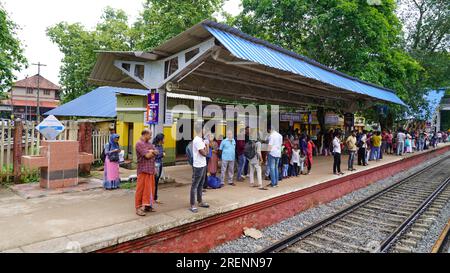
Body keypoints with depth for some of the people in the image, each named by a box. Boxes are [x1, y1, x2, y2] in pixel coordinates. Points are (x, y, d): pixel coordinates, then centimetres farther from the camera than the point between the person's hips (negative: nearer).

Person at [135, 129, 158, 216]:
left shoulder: (149, 143, 18)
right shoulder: (139, 144, -10)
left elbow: (156, 152, 13)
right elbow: (147, 155, -16)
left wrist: (150, 151, -4)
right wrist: (152, 152, 1)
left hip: (151, 169, 8)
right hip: (143, 170, -8)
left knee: (150, 188, 11)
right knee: (141, 189, -3)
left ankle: (147, 205, 22)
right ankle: (138, 207, 4)